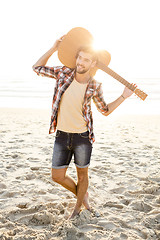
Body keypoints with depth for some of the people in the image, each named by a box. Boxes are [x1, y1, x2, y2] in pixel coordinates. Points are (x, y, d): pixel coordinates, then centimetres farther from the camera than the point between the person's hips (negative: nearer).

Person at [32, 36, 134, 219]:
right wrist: (54, 48, -2)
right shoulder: (64, 73, -6)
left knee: (82, 174, 12)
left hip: (83, 136, -2)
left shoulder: (94, 87, -8)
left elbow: (105, 111, 7)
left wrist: (124, 96, -3)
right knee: (57, 177, 7)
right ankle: (82, 194, 35)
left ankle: (78, 207, 38)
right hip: (62, 135, 2)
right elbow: (37, 68, 6)